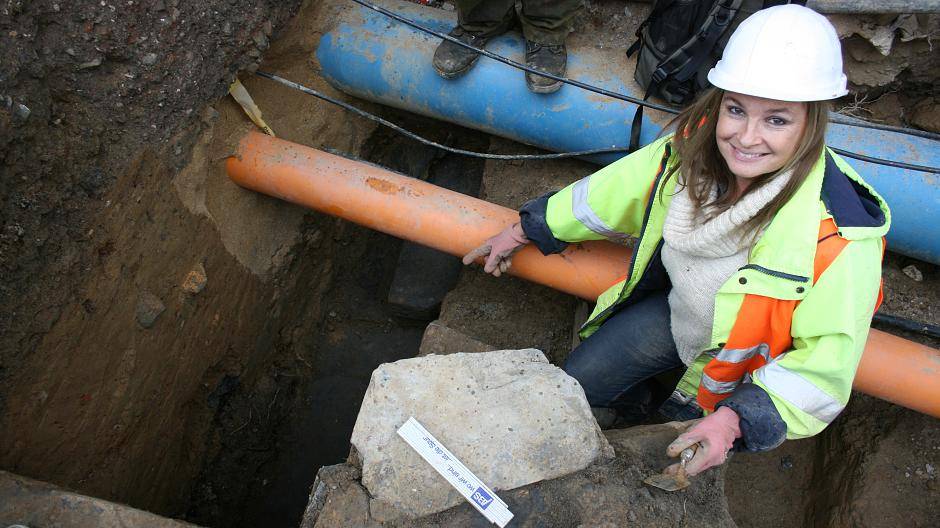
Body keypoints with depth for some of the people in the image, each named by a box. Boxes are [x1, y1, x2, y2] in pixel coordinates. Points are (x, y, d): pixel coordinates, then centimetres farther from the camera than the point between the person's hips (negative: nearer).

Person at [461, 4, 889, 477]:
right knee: (576, 384, 14)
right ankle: (633, 409, 48)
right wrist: (527, 230, 2)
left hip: (754, 362, -4)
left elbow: (825, 362, -29)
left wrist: (736, 419, -41)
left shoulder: (840, 236, -39)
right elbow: (613, 191, -8)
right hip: (675, 310, 4)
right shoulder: (694, 148, -25)